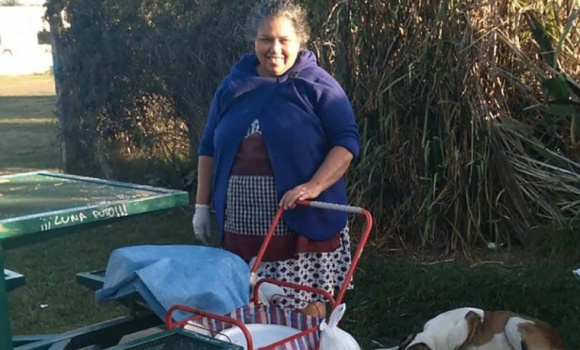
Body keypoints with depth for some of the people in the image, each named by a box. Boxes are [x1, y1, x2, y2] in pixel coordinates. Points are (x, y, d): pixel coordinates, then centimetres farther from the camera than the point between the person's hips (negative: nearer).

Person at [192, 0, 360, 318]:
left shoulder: (317, 85, -2)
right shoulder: (232, 86, 11)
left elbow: (347, 141, -7)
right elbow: (209, 147, 16)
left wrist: (313, 187, -21)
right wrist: (202, 205, 11)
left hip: (302, 223, -3)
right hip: (242, 225, 4)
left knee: (304, 305, 2)